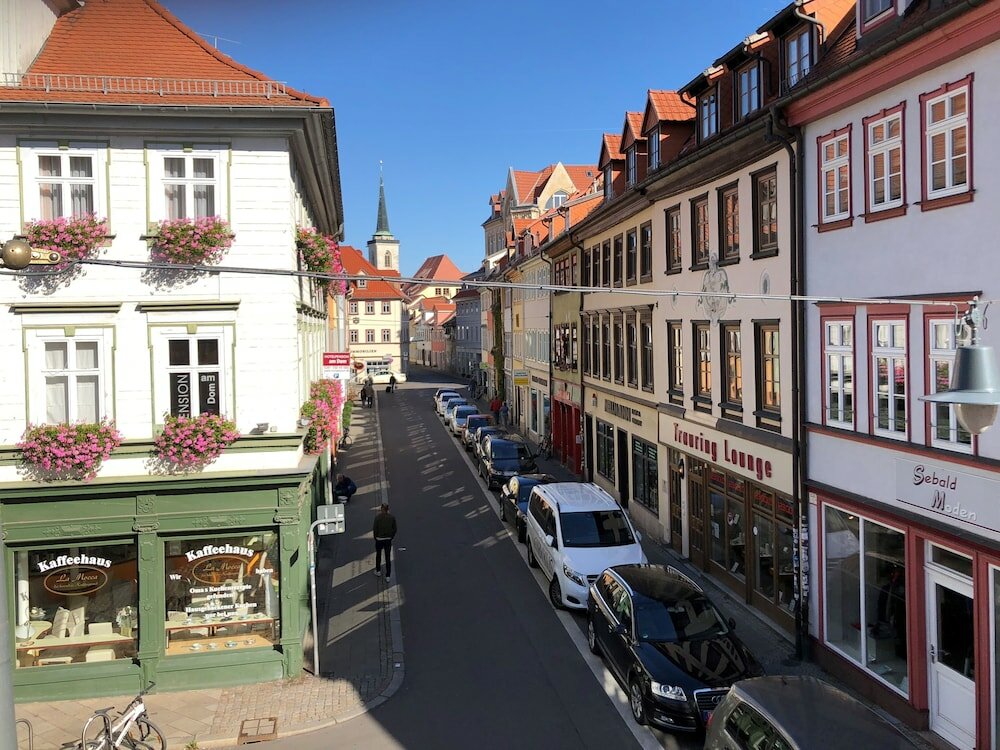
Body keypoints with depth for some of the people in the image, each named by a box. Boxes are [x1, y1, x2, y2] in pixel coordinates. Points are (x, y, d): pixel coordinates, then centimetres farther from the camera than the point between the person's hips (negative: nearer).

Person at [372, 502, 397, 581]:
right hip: (388, 539, 2)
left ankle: (378, 571, 35)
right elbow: (394, 529, -2)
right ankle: (388, 576, 9)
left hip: (379, 539, -2)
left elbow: (374, 528, -12)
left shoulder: (378, 517, -16)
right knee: (388, 557, 8)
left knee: (378, 555, 22)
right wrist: (391, 538, 11)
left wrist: (375, 537, 3)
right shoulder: (392, 517, -8)